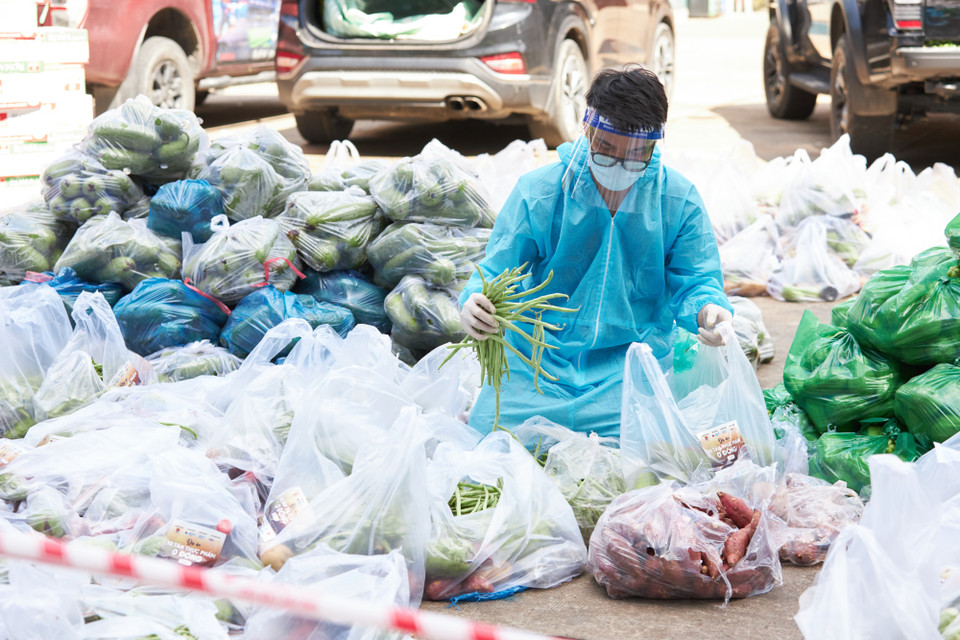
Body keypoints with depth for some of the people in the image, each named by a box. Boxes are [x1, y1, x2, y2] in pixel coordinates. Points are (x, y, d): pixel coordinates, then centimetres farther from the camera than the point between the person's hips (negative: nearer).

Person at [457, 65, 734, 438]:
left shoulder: (679, 201, -2)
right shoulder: (538, 193, -4)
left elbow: (695, 281, 3)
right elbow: (495, 271, -1)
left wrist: (708, 309, -23)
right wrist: (474, 303, -26)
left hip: (633, 362, 0)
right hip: (539, 358, 0)